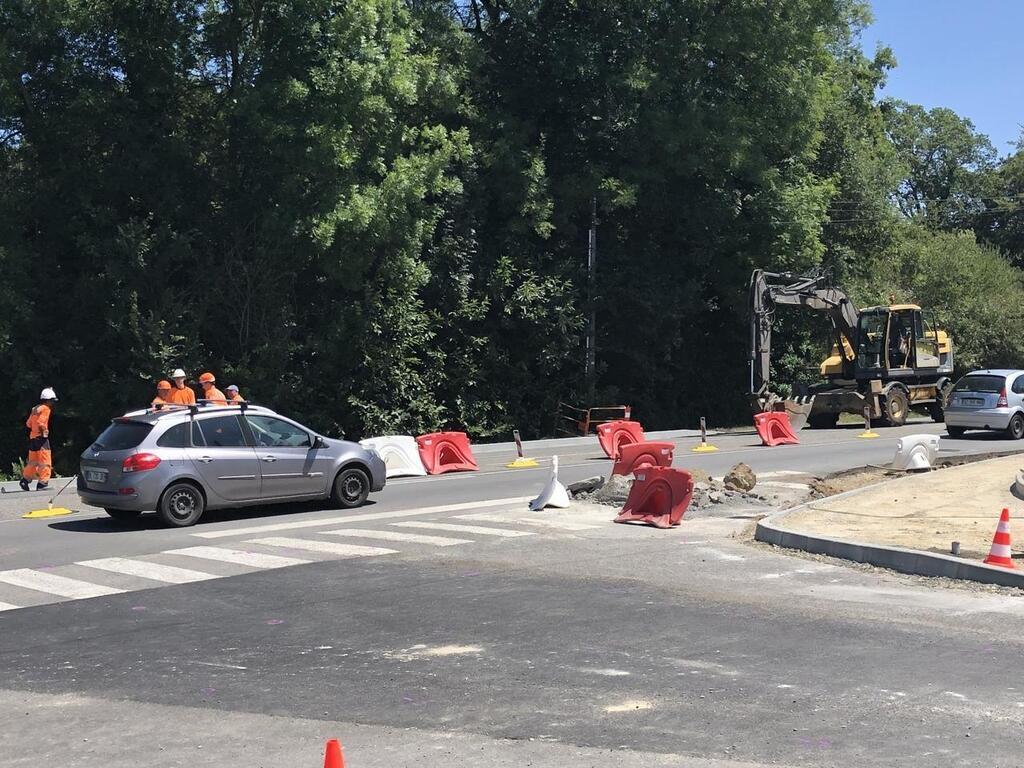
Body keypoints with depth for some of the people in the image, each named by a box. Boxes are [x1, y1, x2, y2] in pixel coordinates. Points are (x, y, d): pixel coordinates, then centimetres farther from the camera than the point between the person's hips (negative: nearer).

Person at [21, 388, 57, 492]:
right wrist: (44, 430, -8)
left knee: (33, 461, 18)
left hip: (33, 437, 9)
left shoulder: (35, 409, 17)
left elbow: (28, 423, 16)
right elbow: (40, 422, -21)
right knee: (45, 462, -6)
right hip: (41, 437, -9)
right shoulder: (46, 409, -10)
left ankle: (25, 479, 22)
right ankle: (42, 483, -9)